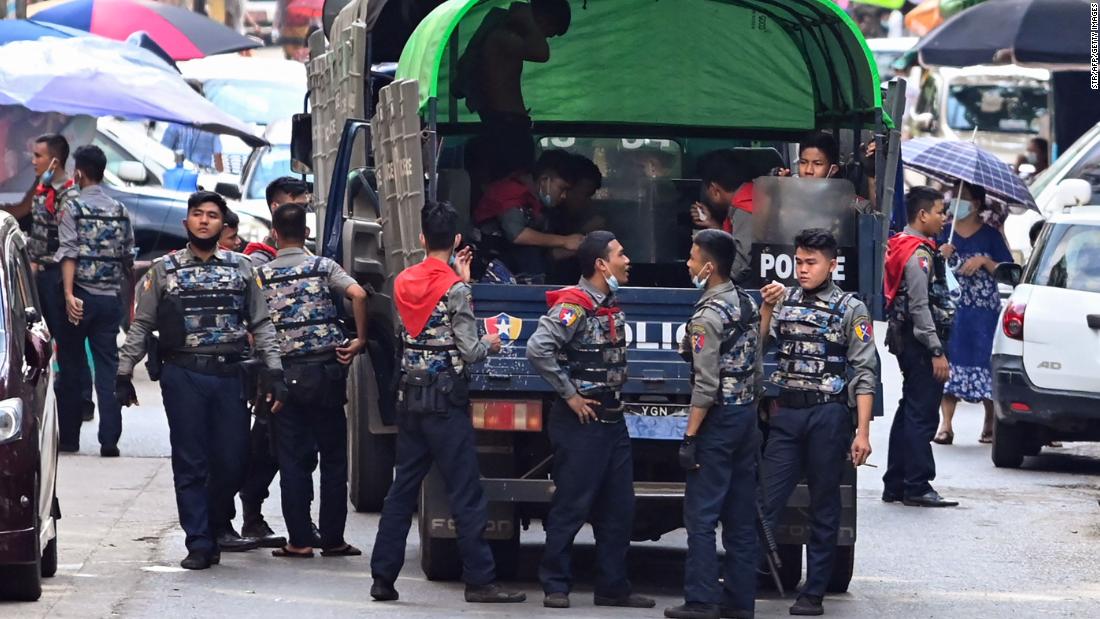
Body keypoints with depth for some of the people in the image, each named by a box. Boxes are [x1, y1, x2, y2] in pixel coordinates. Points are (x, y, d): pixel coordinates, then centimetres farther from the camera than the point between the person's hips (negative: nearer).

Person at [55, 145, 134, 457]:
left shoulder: (73, 208, -5)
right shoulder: (119, 211, 8)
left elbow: (69, 253, -15)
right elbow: (128, 257, 12)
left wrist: (69, 295, -22)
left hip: (81, 297, -3)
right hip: (111, 297, 3)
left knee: (70, 366, 7)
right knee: (108, 366, 2)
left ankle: (69, 435, 10)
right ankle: (109, 439, -6)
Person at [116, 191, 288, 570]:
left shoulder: (240, 268, 11)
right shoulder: (164, 270, 7)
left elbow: (261, 324, 11)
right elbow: (140, 326, 7)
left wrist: (275, 372, 2)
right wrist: (124, 374, 2)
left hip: (229, 375, 2)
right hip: (183, 377, -2)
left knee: (232, 462, 1)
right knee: (190, 464, -2)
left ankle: (214, 529, 23)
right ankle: (200, 544, 2)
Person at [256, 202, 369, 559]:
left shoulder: (261, 275, 3)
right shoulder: (323, 267, 1)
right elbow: (358, 294, -15)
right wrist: (360, 339, -7)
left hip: (285, 372, 0)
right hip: (326, 369, 0)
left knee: (293, 460, 5)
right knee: (333, 457, 7)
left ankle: (300, 540, 3)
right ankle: (333, 539, 7)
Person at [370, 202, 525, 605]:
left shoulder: (404, 283, 6)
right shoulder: (455, 289, -13)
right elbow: (469, 352, -13)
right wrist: (490, 344, 8)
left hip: (410, 399, 6)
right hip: (446, 401, -6)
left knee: (403, 489, 11)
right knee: (466, 494, -2)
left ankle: (383, 577, 8)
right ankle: (479, 581, -1)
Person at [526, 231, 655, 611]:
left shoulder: (611, 305, 13)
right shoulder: (574, 306, -15)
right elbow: (538, 350, -26)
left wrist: (617, 393, 14)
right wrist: (570, 395, -19)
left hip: (612, 419, 9)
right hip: (581, 422, -9)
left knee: (618, 508, 9)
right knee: (571, 507, -4)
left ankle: (613, 588, 16)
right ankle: (556, 587, 3)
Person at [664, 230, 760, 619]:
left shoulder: (708, 316, -16)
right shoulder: (747, 304, 9)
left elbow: (706, 385, -20)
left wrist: (690, 436, -17)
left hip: (719, 419, -8)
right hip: (748, 413, 8)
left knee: (701, 514, -5)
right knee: (741, 516, 9)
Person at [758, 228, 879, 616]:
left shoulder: (850, 309, -1)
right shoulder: (785, 301, 13)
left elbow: (864, 375, -5)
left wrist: (862, 433, -11)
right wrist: (766, 309, -4)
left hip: (828, 414, -4)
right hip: (786, 413, 4)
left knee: (824, 508, 3)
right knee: (767, 502, -2)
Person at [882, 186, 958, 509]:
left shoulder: (903, 247, 15)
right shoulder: (918, 254, -16)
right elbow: (920, 307, -20)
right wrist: (937, 351, -20)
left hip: (907, 340, 11)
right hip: (920, 342, -11)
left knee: (909, 412, 15)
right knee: (922, 415, -8)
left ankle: (895, 485, 19)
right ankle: (917, 486, -7)